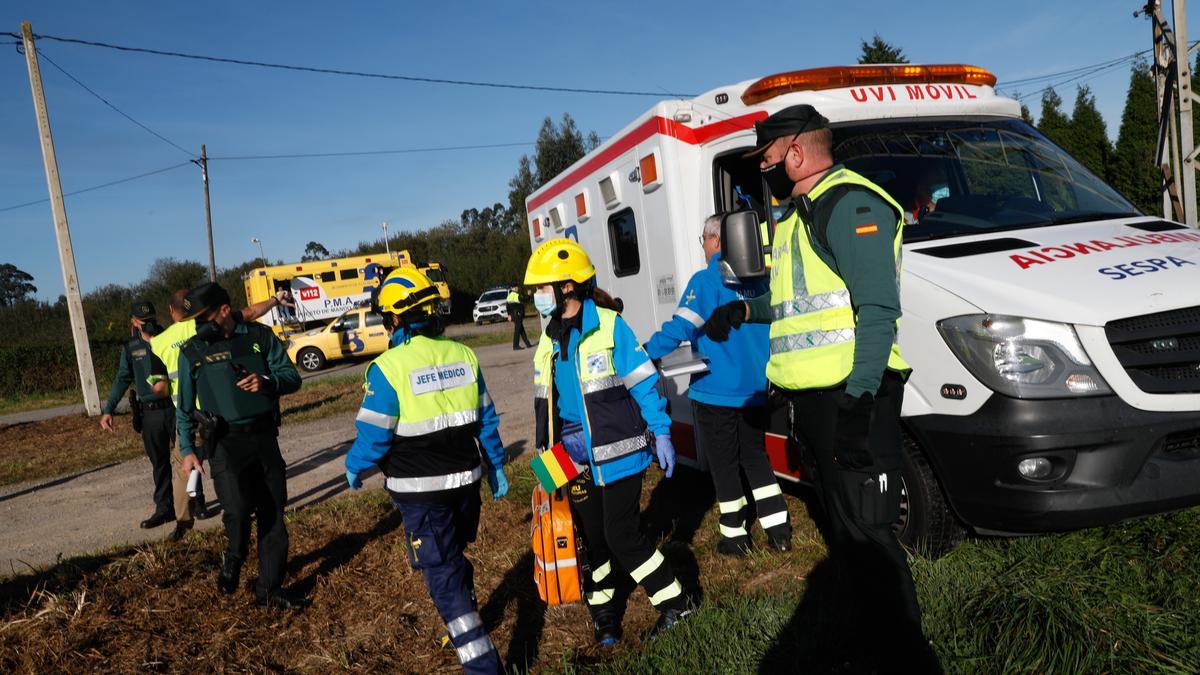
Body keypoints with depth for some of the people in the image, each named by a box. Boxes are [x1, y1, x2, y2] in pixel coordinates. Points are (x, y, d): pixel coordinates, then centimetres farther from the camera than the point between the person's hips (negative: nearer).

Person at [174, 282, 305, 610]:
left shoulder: (260, 336, 3)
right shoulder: (192, 351, 2)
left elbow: (292, 377, 3)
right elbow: (184, 406, 8)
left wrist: (267, 382, -18)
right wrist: (186, 450, 3)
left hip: (264, 438, 2)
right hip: (224, 442, -2)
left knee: (273, 514, 6)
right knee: (237, 509, -20)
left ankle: (269, 590, 20)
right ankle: (233, 560, 14)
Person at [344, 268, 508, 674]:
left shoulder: (388, 367, -16)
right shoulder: (463, 356, 1)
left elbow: (373, 436, -14)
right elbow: (486, 420, 7)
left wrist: (353, 468, 6)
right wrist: (496, 466, 18)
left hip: (421, 491, -6)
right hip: (466, 479, 6)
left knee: (443, 574, 2)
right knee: (455, 559, 26)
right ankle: (467, 627, 44)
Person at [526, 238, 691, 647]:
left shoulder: (610, 327, -11)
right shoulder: (549, 341, 8)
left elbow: (644, 383, -9)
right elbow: (545, 404, 14)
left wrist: (660, 434, -9)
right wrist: (546, 454, 16)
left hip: (618, 453, -6)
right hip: (577, 460, 6)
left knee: (621, 535, -4)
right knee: (594, 538, 14)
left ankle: (674, 602, 15)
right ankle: (603, 611, 31)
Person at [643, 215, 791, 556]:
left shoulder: (705, 281, -13)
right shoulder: (757, 281, 6)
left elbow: (680, 327, -18)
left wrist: (646, 352, -10)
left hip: (716, 390, -6)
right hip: (755, 389, 6)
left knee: (724, 463, 7)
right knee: (755, 455, 19)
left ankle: (734, 535, 15)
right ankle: (778, 529, 19)